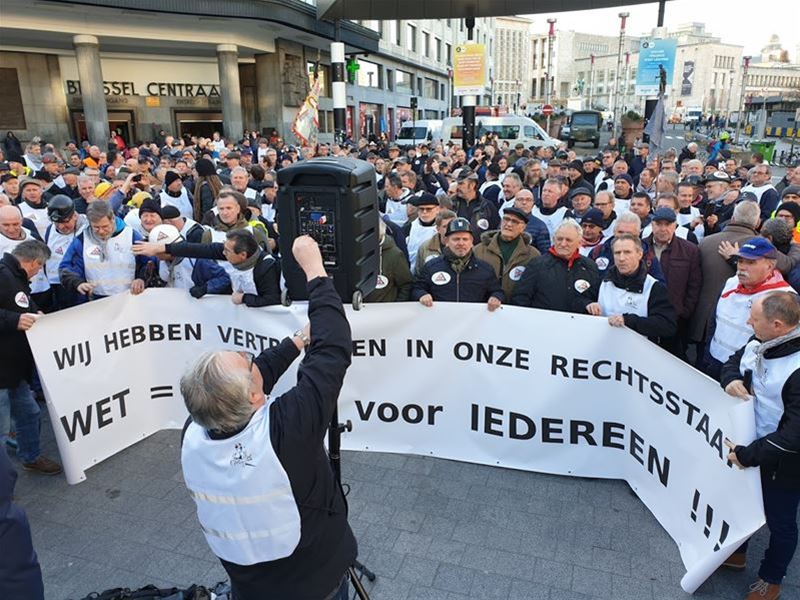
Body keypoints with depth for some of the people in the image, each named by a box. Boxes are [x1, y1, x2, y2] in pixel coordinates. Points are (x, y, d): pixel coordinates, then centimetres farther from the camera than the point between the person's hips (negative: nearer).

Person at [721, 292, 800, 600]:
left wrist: (748, 455, -25)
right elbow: (734, 360, 11)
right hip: (748, 443, 7)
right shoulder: (759, 342, -10)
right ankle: (736, 553, 53)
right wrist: (730, 379, -12)